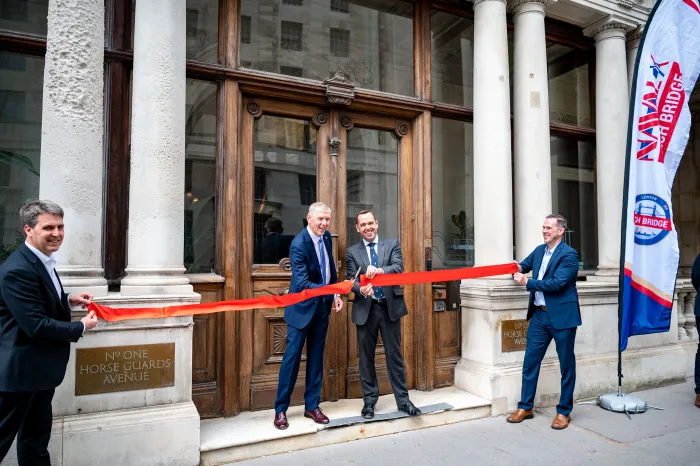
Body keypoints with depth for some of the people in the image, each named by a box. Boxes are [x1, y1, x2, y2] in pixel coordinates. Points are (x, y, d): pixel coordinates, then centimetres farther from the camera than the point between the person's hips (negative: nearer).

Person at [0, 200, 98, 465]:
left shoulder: (42, 260, 6)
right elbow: (37, 325, -27)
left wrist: (69, 300, 4)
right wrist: (81, 328, -14)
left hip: (39, 368, 9)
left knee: (37, 438, 21)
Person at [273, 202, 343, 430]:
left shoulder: (326, 237, 0)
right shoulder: (299, 244, -23)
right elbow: (302, 284, -29)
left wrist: (336, 295, 6)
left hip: (323, 305, 7)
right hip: (302, 307, -6)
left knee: (316, 356, 13)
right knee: (292, 356, 2)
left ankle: (312, 406, 25)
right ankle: (281, 409, 16)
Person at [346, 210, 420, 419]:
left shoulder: (392, 245, 5)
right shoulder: (352, 252, 4)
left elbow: (399, 267, -11)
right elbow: (351, 280, -3)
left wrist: (379, 270, -31)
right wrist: (361, 290, -25)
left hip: (390, 307, 0)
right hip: (365, 309, 1)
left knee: (394, 354, 8)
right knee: (366, 357, 9)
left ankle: (402, 400, 19)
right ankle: (369, 400, 23)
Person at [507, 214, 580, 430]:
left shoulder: (569, 254, -12)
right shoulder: (539, 250, 10)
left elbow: (557, 283, -21)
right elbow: (524, 265, 21)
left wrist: (527, 282, -15)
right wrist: (518, 268, -3)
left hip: (562, 316, -6)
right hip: (540, 315, 7)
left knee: (566, 365, 8)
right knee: (530, 361, 9)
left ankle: (564, 411, 21)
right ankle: (525, 407, 21)